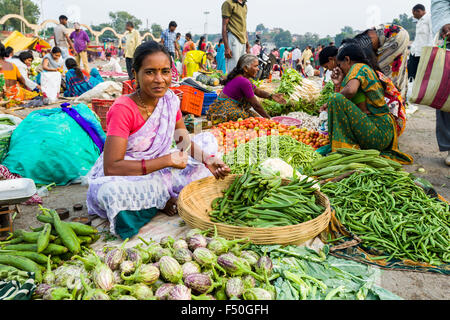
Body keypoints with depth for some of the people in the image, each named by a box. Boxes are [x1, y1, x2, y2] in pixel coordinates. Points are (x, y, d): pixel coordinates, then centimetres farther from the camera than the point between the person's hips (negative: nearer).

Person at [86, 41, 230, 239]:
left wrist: (208, 159, -17)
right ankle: (165, 199, -8)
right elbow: (111, 168, -28)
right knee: (110, 192, -40)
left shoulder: (170, 100, -4)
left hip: (159, 172, 6)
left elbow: (184, 143, 4)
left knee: (208, 139, 2)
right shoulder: (123, 109, -23)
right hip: (126, 178, -6)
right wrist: (166, 160, -29)